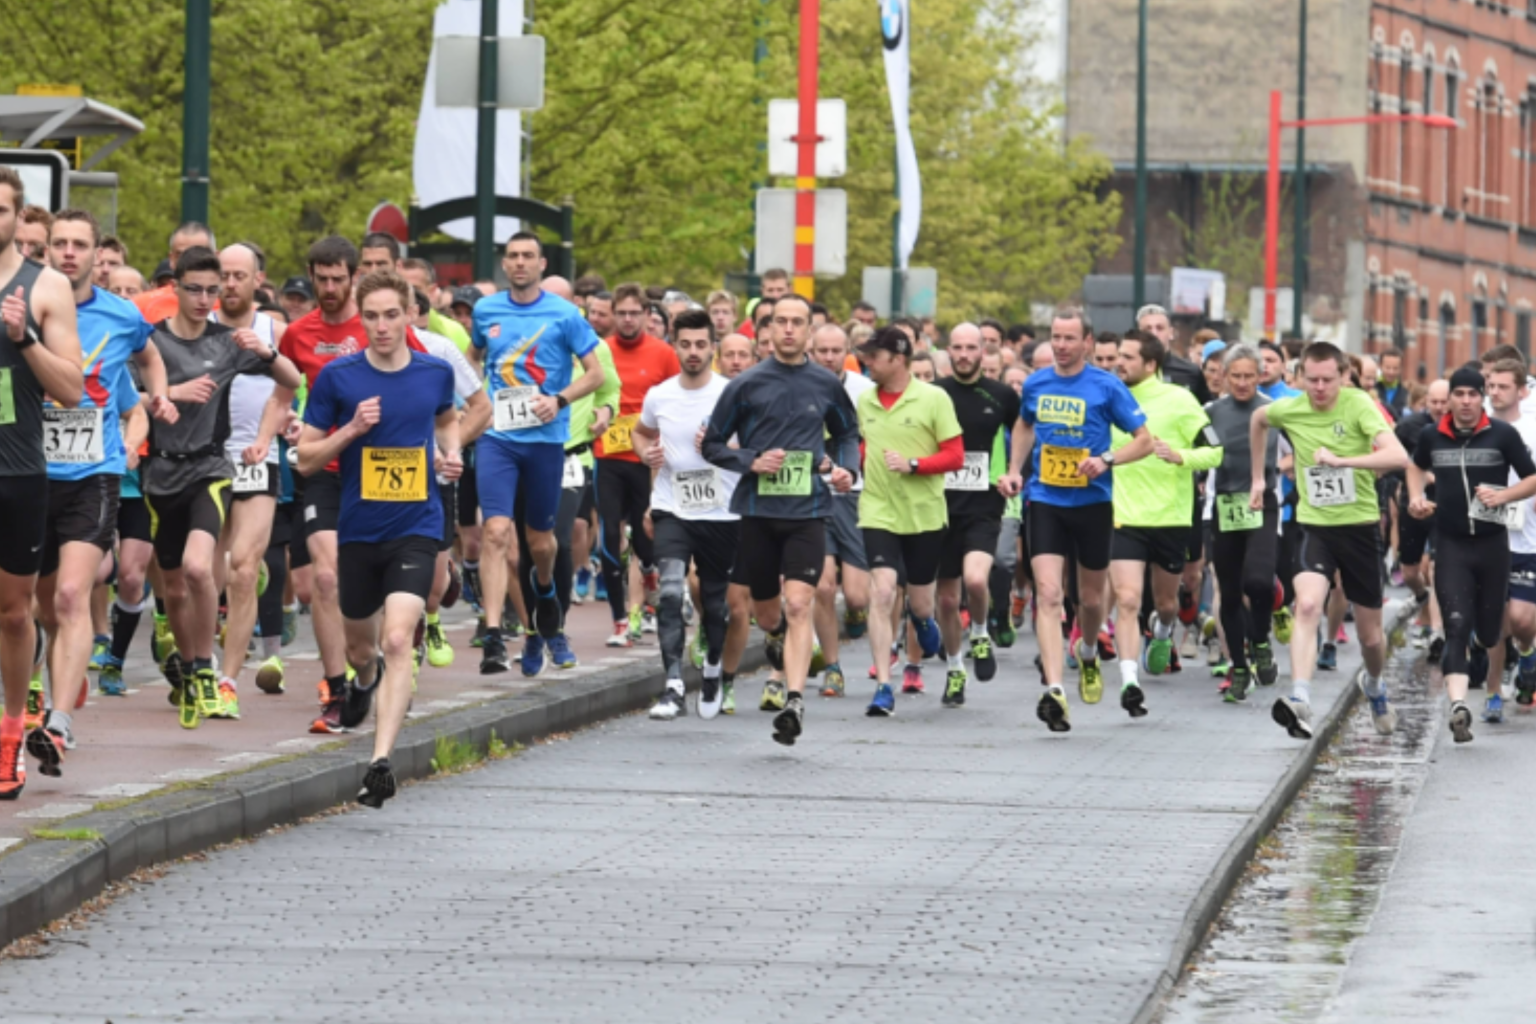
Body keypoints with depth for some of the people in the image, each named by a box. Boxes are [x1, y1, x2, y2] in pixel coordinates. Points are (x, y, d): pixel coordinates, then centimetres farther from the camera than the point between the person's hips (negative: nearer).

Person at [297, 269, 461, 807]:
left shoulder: (436, 373, 0)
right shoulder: (338, 377, -5)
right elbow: (305, 457, -1)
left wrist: (451, 452, 3)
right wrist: (352, 430, -17)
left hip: (416, 526, -1)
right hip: (358, 529, 1)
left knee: (397, 639, -20)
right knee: (361, 645, 18)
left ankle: (381, 762, -24)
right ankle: (367, 678, 57)